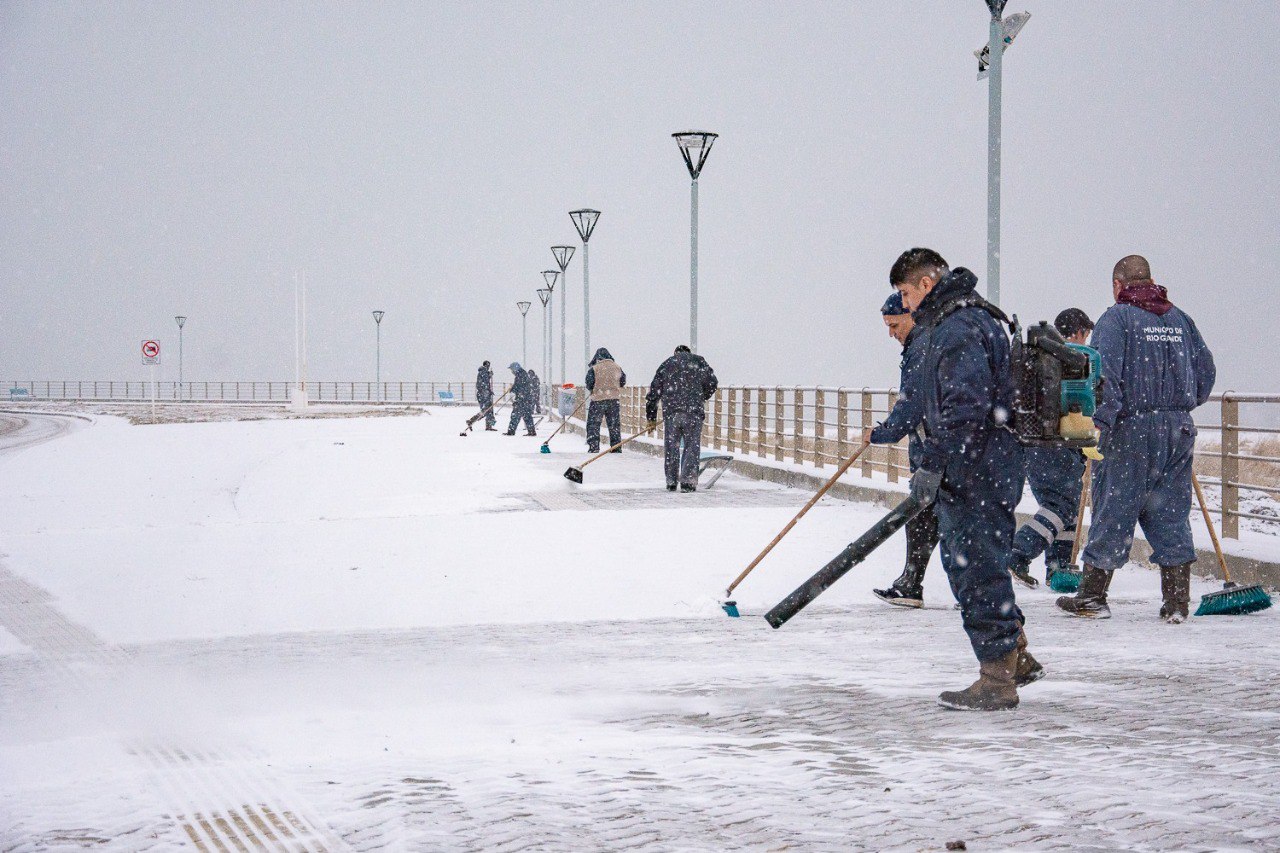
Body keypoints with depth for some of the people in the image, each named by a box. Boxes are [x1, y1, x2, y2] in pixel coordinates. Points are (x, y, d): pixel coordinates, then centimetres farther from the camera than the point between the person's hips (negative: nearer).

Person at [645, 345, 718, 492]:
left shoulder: (666, 365, 19)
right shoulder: (698, 361, 14)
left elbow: (654, 392, 16)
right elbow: (712, 383, 7)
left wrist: (651, 418, 20)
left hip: (670, 412, 2)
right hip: (693, 412, -2)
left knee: (671, 448, 10)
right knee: (692, 447, 1)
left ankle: (671, 482, 13)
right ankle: (687, 481, -8)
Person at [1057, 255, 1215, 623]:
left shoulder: (1116, 317, -4)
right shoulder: (1179, 318, 13)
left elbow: (1104, 370, -16)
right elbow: (1206, 368, 16)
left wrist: (1104, 418, -14)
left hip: (1131, 428, -5)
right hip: (1178, 428, 5)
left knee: (1113, 509, 2)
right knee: (1172, 512, 8)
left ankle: (1092, 596, 8)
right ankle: (1177, 602, 7)